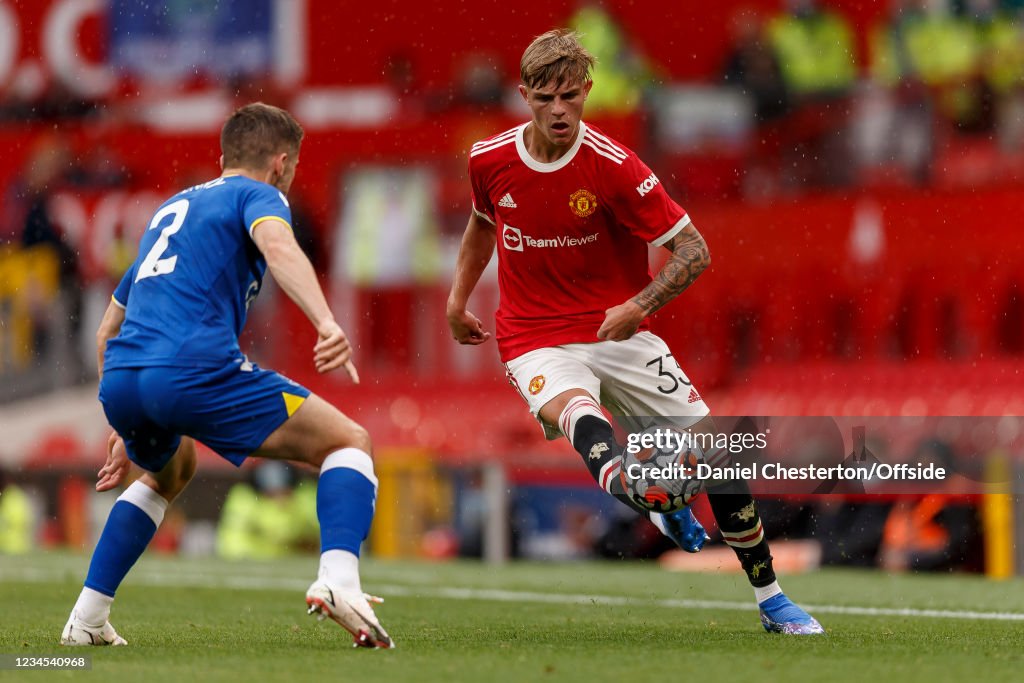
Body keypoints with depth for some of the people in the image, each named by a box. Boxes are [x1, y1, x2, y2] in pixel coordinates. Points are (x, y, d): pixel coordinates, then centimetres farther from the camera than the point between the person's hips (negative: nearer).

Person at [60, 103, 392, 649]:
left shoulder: (171, 209, 33)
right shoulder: (258, 195, 11)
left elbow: (108, 328, 36)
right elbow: (278, 246, -16)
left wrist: (126, 430, 42)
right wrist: (327, 324, -31)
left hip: (118, 379, 7)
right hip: (194, 369, -7)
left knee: (170, 471, 38)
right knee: (349, 442, 3)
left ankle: (85, 619, 31)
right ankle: (337, 579, -22)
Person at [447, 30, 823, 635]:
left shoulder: (614, 166, -14)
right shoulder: (489, 160, -4)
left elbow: (695, 250, -12)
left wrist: (637, 307, -25)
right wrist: (458, 300, 21)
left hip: (619, 334, -1)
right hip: (538, 343, 1)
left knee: (716, 450, -7)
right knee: (571, 407, -36)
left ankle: (771, 600, 11)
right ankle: (622, 478, -69)